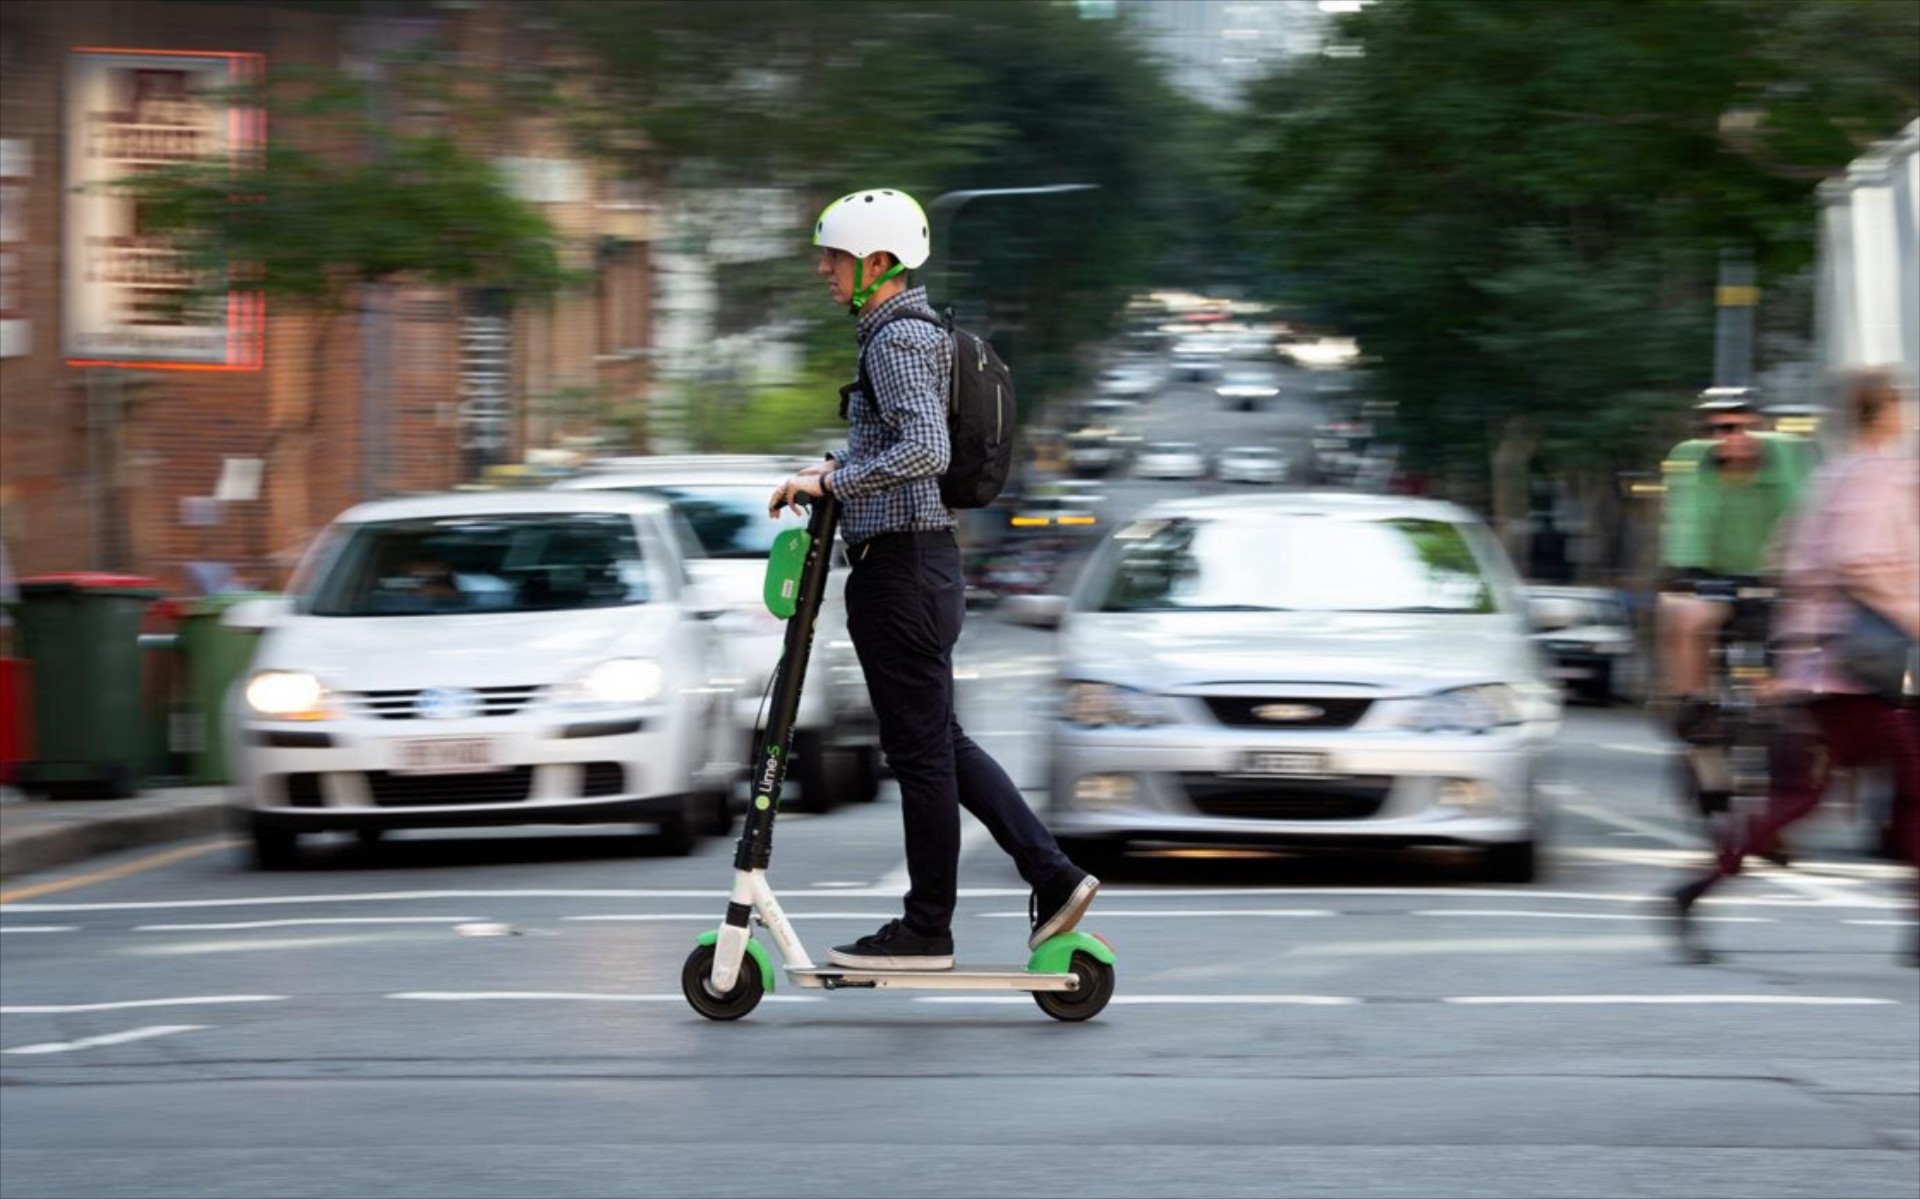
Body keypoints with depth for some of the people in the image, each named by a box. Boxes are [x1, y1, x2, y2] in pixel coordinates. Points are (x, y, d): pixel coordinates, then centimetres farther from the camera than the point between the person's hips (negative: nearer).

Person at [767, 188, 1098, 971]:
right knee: (937, 738, 16)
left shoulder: (899, 341, -16)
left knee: (920, 746, -2)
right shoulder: (907, 333, 16)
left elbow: (926, 450, -28)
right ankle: (1053, 876, 14)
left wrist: (835, 480, -21)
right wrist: (833, 469, 16)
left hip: (901, 567, -10)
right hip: (921, 561, 10)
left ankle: (927, 930, 6)